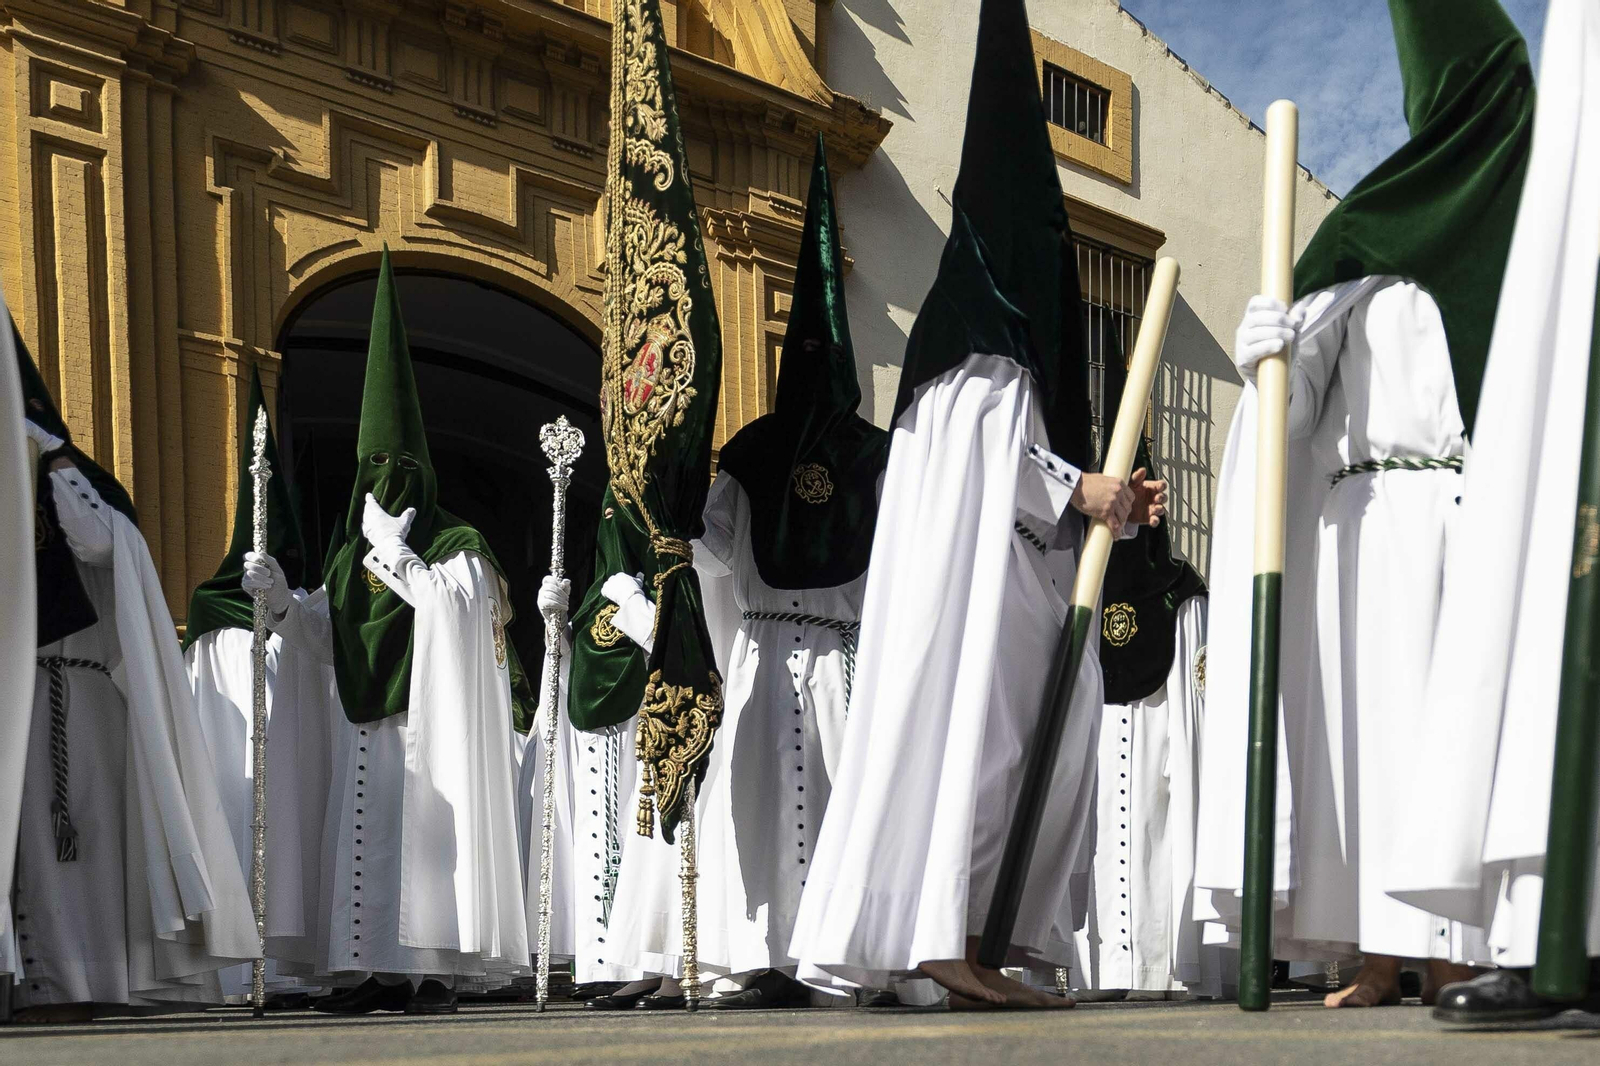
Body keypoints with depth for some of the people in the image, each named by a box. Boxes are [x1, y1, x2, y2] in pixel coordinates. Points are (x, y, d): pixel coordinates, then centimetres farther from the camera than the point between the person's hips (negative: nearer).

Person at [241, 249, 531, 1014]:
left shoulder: (456, 544, 0)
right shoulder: (353, 553, 16)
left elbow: (456, 608, -19)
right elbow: (330, 643, 13)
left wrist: (394, 552, -12)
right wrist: (279, 598, -2)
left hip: (431, 723, -6)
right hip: (368, 729, 6)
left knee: (427, 832, -9)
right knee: (367, 837, 2)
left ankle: (437, 972, -7)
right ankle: (382, 970, 4)